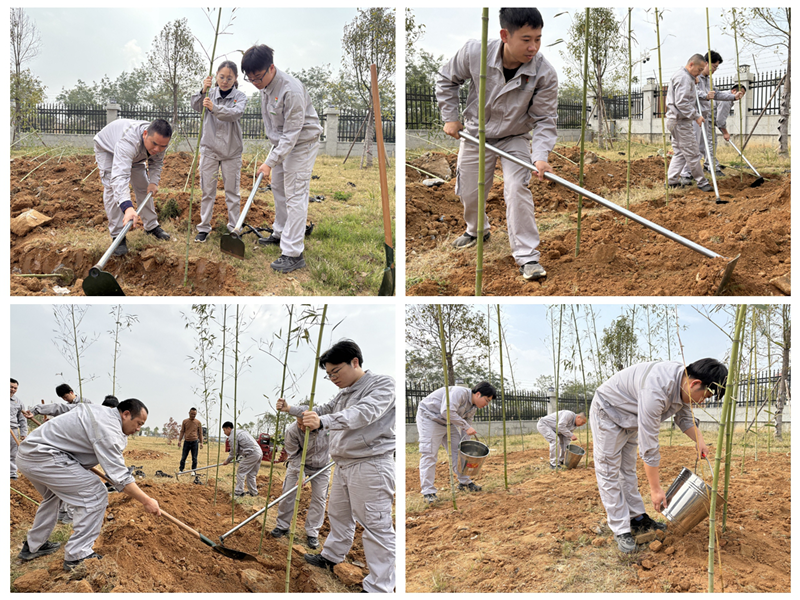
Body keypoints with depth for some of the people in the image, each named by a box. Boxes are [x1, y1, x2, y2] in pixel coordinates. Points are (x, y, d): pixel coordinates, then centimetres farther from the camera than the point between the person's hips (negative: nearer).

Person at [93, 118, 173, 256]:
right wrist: (128, 208, -74)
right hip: (107, 148, -6)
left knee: (144, 187, 9)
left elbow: (156, 162, -4)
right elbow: (120, 175, -62)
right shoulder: (129, 141, -52)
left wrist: (154, 182, -22)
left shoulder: (160, 140, -29)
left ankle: (151, 226, 28)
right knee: (112, 188, -20)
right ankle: (118, 236, -16)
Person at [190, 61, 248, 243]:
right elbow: (196, 106, -12)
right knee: (207, 191, 6)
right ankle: (204, 227, 12)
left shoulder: (240, 96, -3)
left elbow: (236, 113, -22)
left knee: (232, 191, 6)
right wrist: (203, 91, -31)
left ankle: (234, 228, 14)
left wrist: (214, 108, -39)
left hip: (231, 151, -1)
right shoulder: (211, 93, 3)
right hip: (209, 149, 1)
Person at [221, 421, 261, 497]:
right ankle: (253, 492, 24)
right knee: (251, 474, 18)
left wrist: (227, 461, 11)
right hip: (259, 453, 9)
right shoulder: (240, 431, 25)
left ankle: (238, 492, 3)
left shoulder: (233, 436, -5)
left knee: (240, 473, 0)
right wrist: (240, 457, 37)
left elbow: (234, 452, -3)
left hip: (251, 454, -9)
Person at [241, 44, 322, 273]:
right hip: (281, 142, 9)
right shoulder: (265, 85, -3)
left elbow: (292, 133, -30)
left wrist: (270, 162, -31)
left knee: (295, 196, -12)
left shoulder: (291, 90, -31)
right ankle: (280, 234, 39)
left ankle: (293, 254, -14)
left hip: (302, 143, -9)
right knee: (278, 188, 20)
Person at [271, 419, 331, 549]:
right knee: (288, 494, -2)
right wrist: (300, 475, -28)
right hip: (298, 465, 0)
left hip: (321, 466, 0)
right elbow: (295, 455, -20)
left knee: (319, 498, -3)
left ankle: (312, 533, 5)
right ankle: (282, 526, 14)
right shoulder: (292, 431, -29)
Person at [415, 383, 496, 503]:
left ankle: (464, 483, 25)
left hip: (447, 423, 10)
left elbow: (466, 432, 9)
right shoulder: (460, 393, -28)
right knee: (429, 454, -15)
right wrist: (466, 426, -35)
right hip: (429, 418, -10)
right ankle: (428, 492, -14)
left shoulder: (473, 408, 2)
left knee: (458, 450, 10)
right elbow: (447, 412, -39)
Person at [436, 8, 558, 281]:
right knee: (469, 192, 12)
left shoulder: (545, 74, -27)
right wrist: (450, 117, -5)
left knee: (517, 188, -21)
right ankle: (477, 230, 46)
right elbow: (447, 80, -5)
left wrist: (540, 155, -32)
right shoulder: (474, 52, -26)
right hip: (476, 134, 2)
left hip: (515, 138, -1)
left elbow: (544, 120, -18)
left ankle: (527, 256, -13)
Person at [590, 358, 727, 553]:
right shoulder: (656, 390, -41)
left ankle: (637, 518, 21)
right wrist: (655, 489, -29)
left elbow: (684, 417, 9)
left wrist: (699, 441, -11)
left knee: (628, 469, 14)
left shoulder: (684, 385, -13)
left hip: (630, 418, 9)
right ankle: (621, 530, -2)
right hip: (608, 413, -9)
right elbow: (648, 444, -36)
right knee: (609, 471, -5)